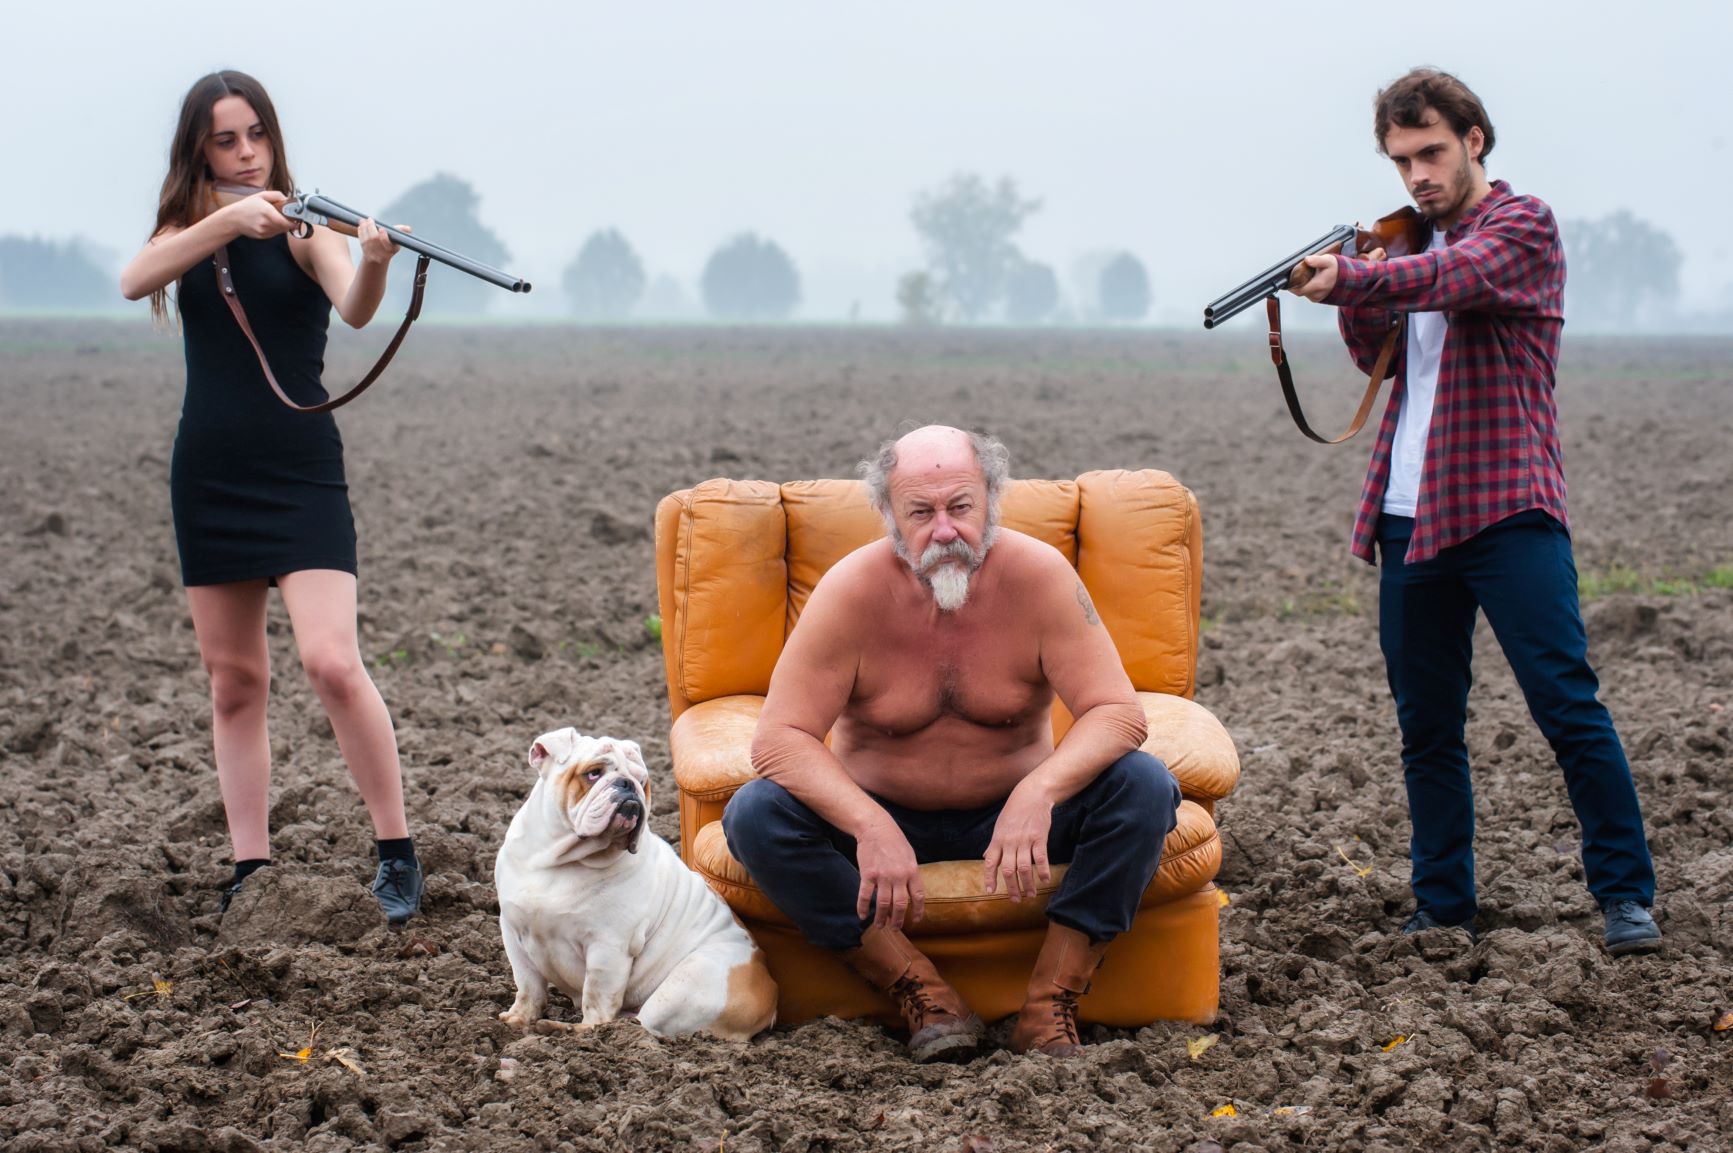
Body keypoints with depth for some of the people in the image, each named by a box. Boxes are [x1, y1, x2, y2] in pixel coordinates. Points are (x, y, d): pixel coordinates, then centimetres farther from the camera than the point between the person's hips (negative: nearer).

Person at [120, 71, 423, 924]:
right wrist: (225, 223, -26)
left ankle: (397, 855, -6)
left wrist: (375, 265, -46)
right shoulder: (189, 227, 9)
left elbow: (353, 310, -23)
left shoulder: (303, 224, -3)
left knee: (331, 662, -17)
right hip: (207, 476, 5)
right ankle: (250, 872, 14)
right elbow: (134, 281, -13)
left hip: (300, 470, -5)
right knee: (233, 679, 8)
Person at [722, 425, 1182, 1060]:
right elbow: (778, 738, -21)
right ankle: (926, 997, -23)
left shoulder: (1038, 574, -15)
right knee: (754, 814, -28)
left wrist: (1039, 792, -39)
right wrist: (871, 828, -37)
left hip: (1013, 812, 1)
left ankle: (1049, 1006, -21)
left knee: (1145, 786, -25)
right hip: (880, 814, 0)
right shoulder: (853, 590, -17)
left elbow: (1118, 713, -19)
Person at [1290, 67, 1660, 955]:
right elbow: (1374, 355, 13)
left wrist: (1349, 278, -35)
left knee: (1567, 706, -9)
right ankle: (1443, 907, 15)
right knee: (1425, 728, 8)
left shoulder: (1522, 225, -3)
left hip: (1504, 510, -6)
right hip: (1409, 516, 7)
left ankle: (1625, 897, -3)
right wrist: (1357, 300, -6)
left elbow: (1452, 277, -22)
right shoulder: (1412, 244, 18)